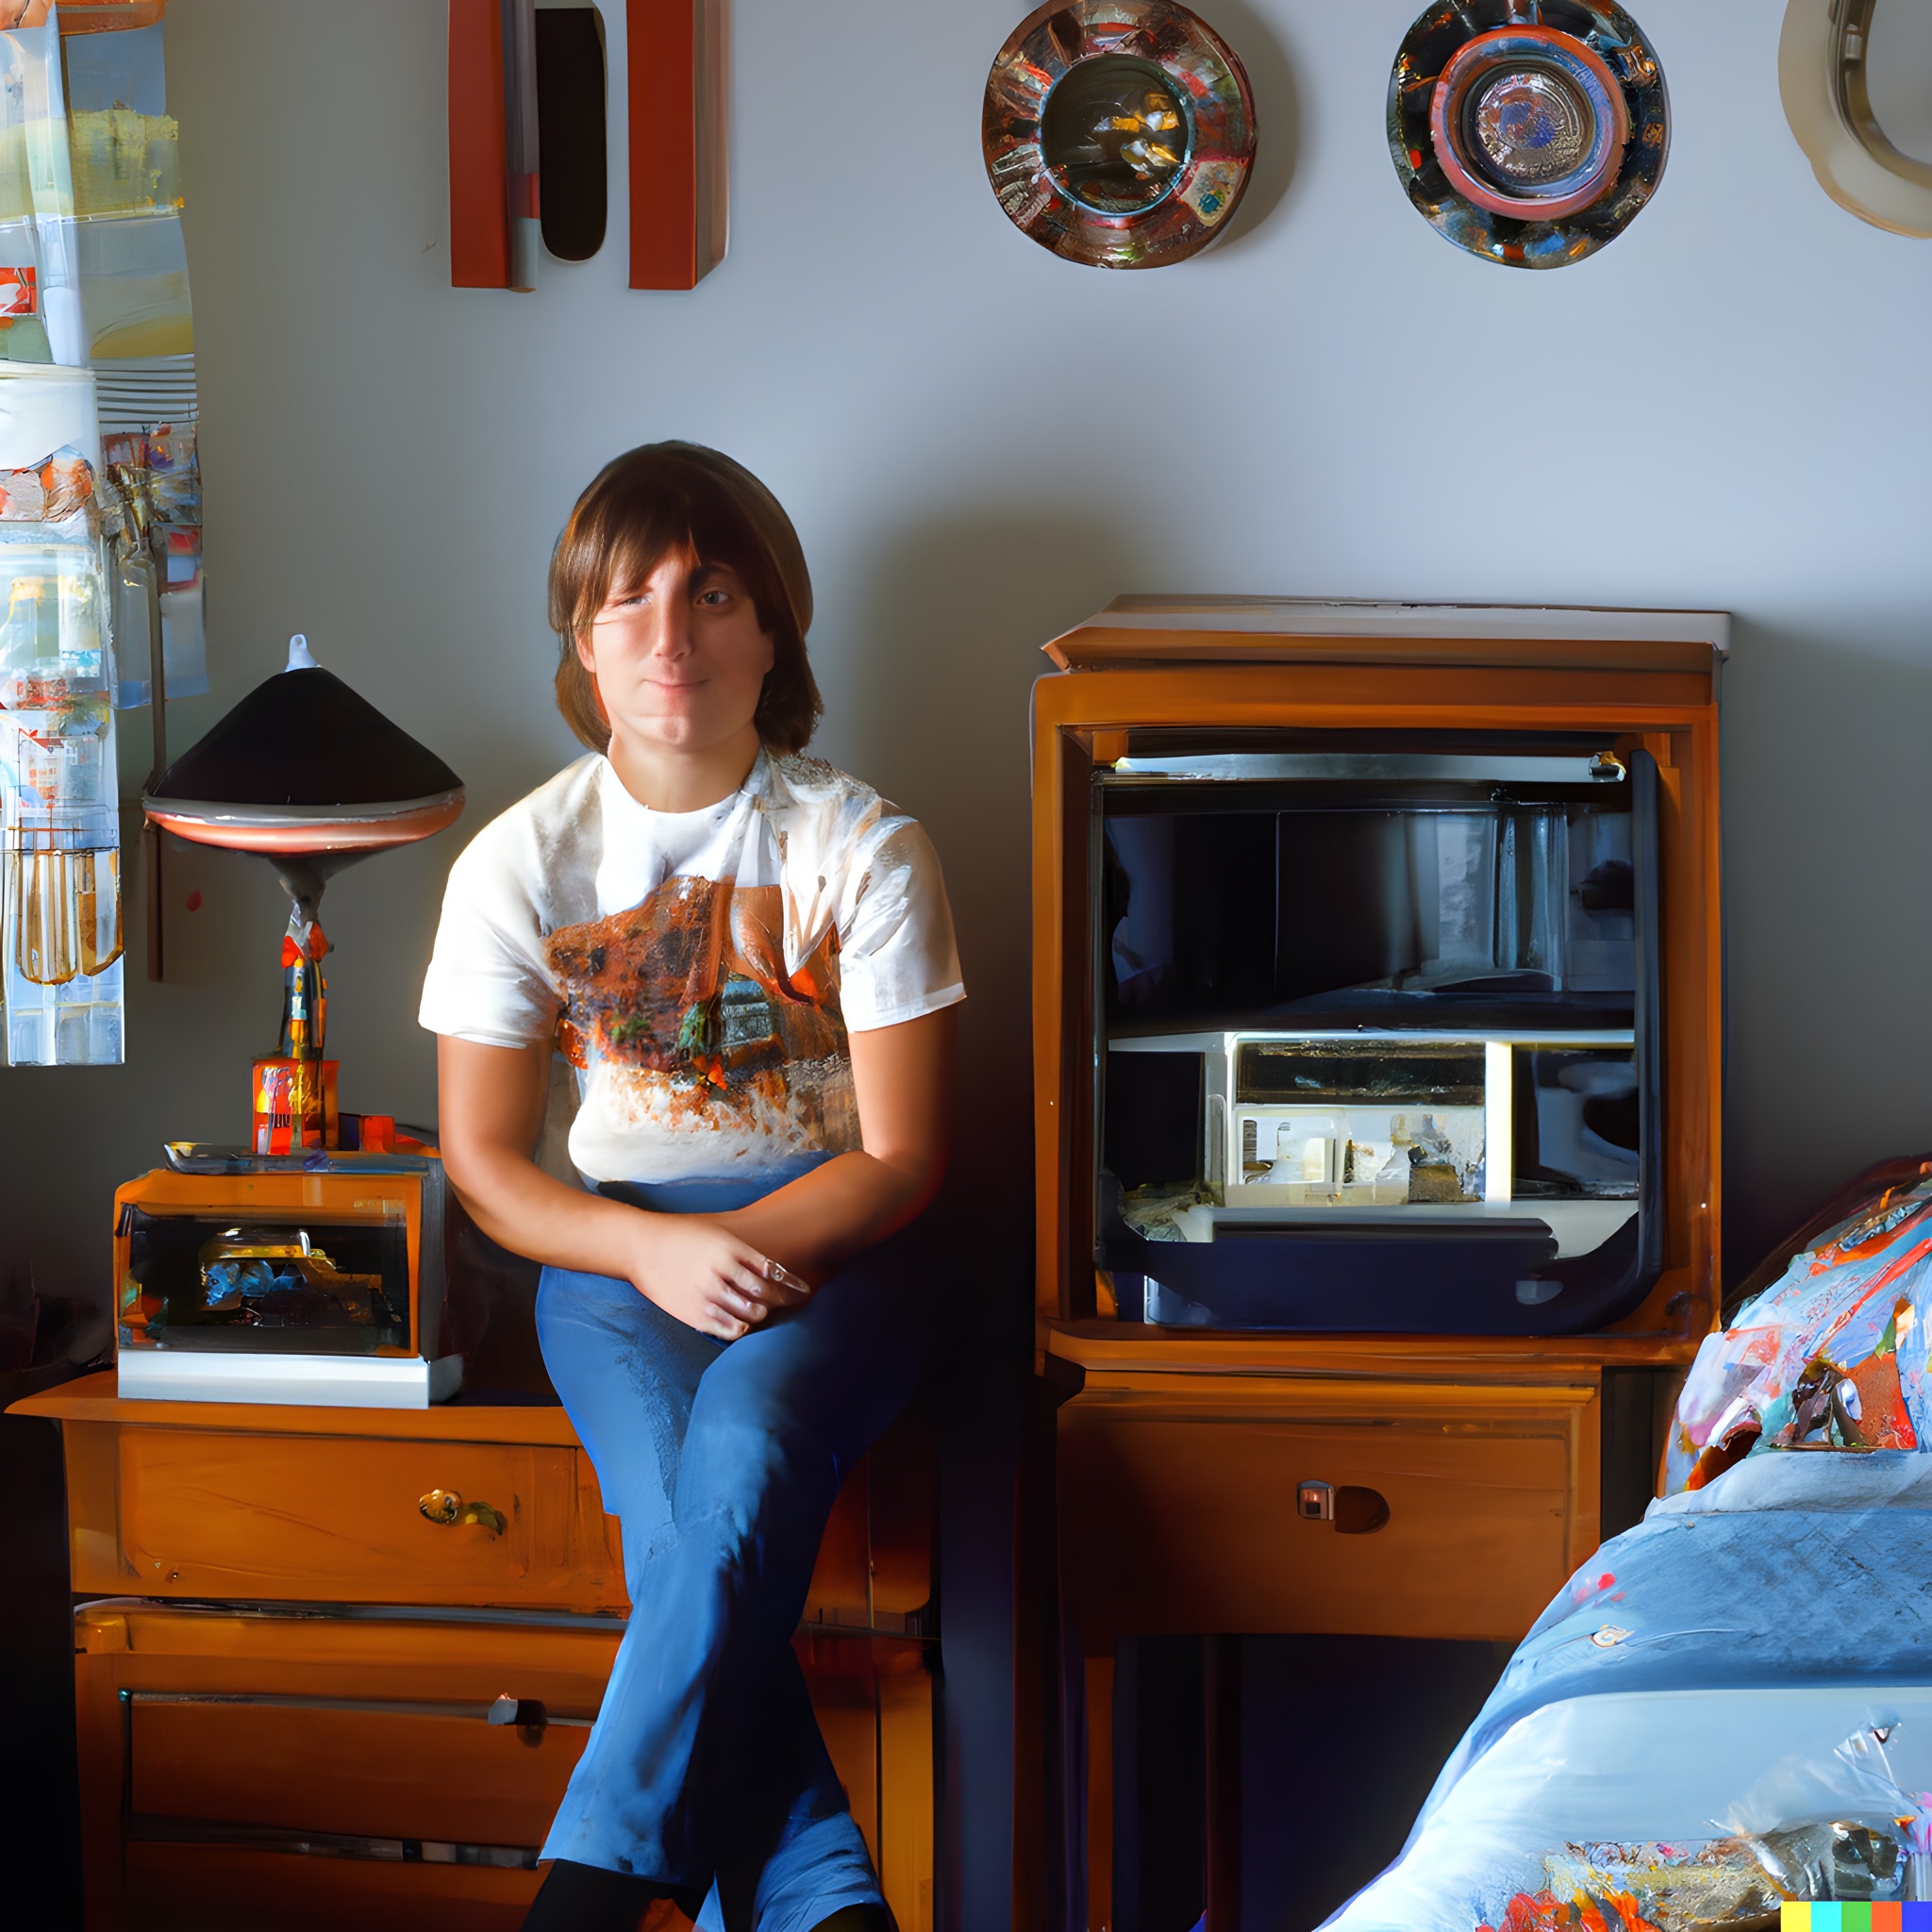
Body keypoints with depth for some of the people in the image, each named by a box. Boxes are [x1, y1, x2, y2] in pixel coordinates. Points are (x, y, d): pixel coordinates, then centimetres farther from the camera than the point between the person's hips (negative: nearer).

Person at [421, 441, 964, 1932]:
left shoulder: (863, 845, -3)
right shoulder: (520, 863, 0)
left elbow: (901, 1161, -3)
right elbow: (487, 1163, 2)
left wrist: (732, 1251, -16)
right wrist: (657, 1252, -15)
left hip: (823, 1243, -1)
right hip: (609, 1247, 1)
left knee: (742, 1466, -34)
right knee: (681, 1514, -30)